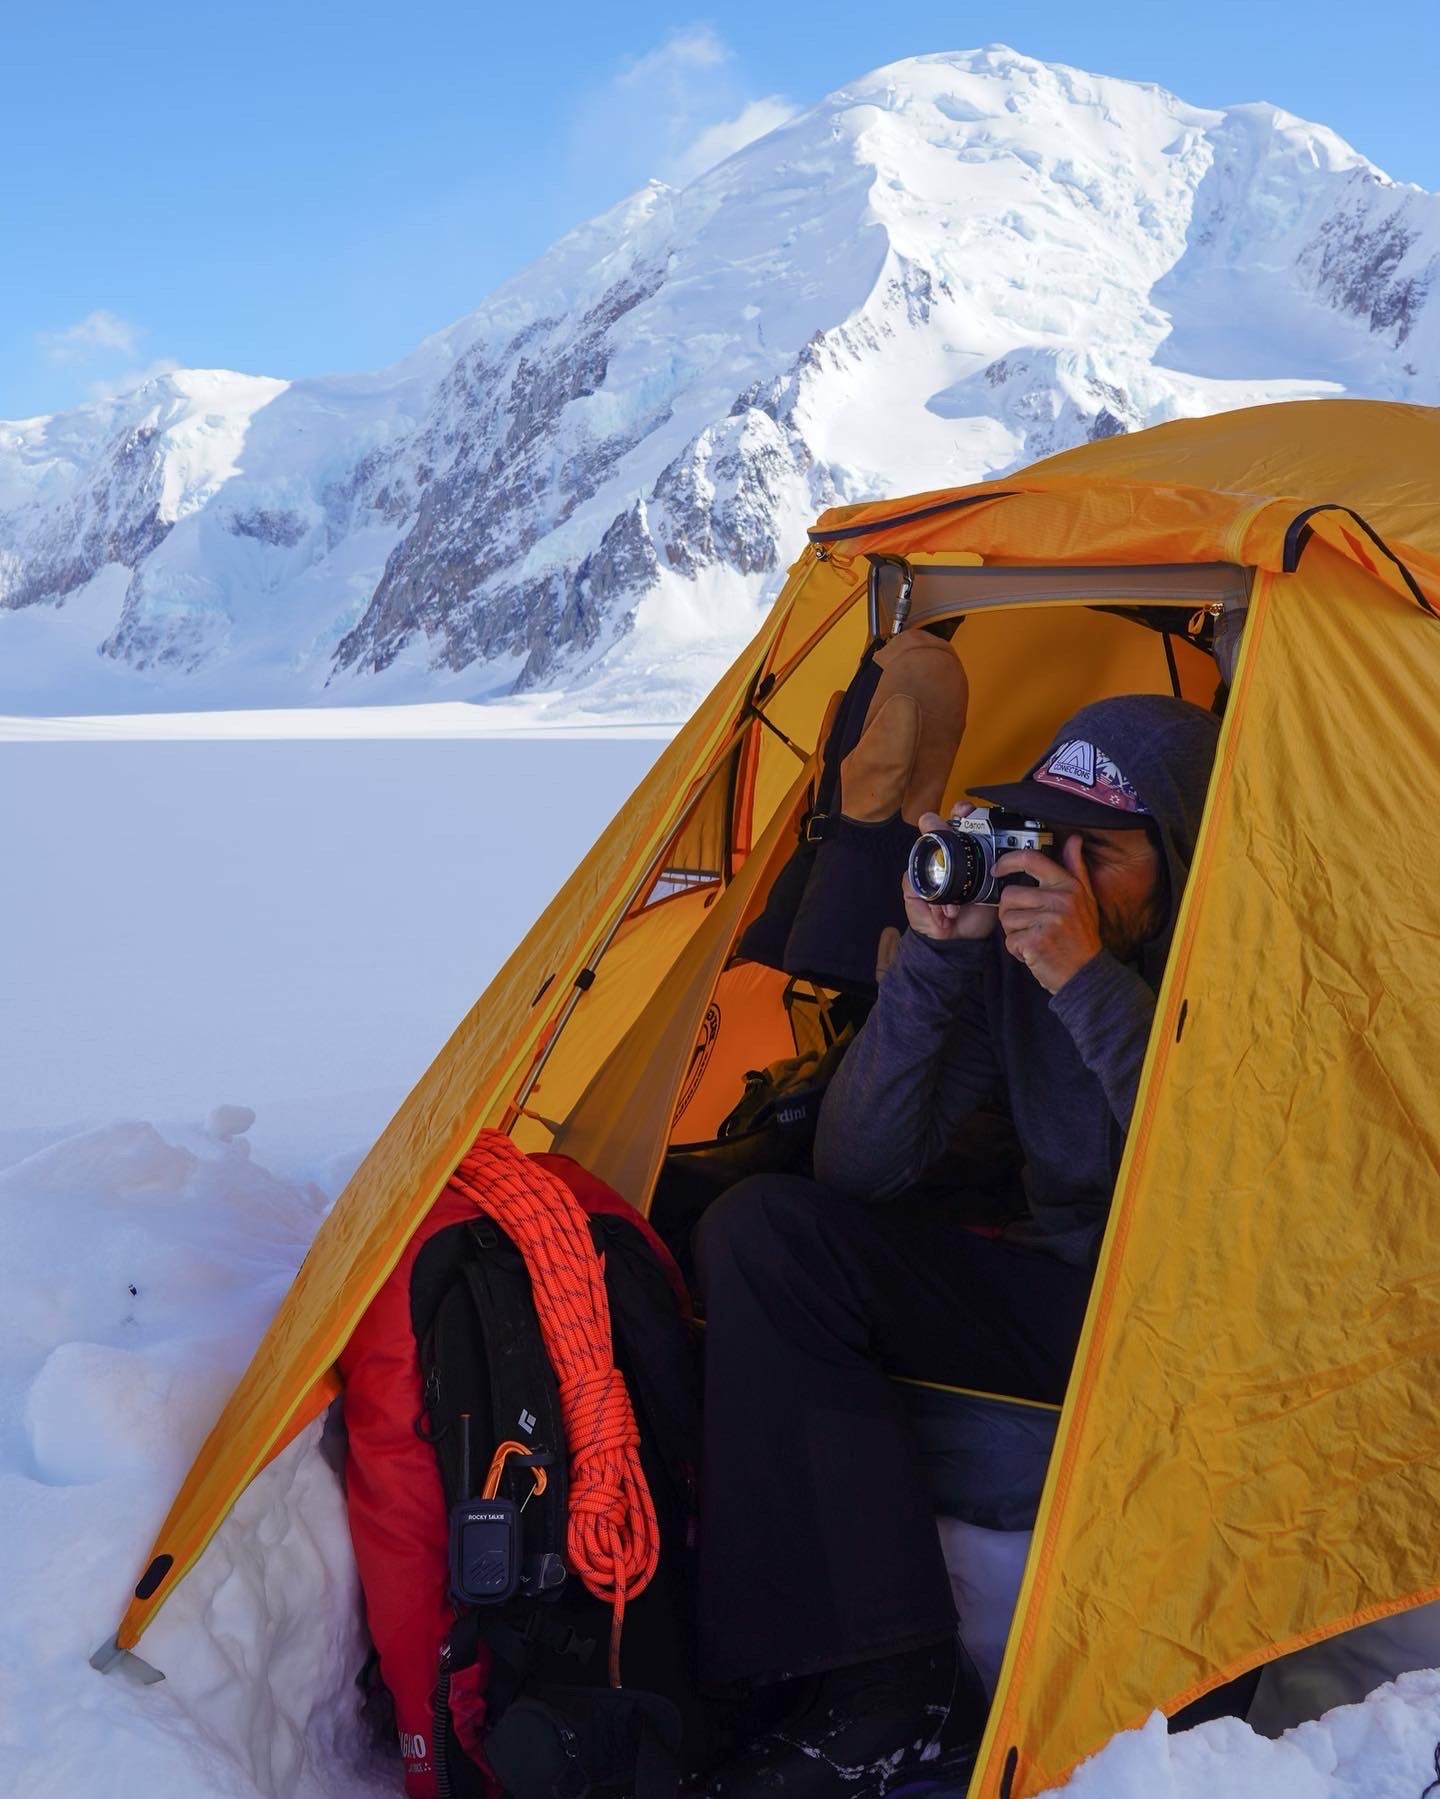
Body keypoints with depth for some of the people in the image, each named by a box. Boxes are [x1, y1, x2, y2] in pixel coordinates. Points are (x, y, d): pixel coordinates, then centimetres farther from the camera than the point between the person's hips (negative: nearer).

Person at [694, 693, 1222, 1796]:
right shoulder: (1012, 948, -4)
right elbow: (860, 1170, -8)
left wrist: (1092, 988, -31)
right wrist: (932, 958, -19)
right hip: (1061, 1295, 5)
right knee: (764, 1232, -16)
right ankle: (891, 1685, -21)